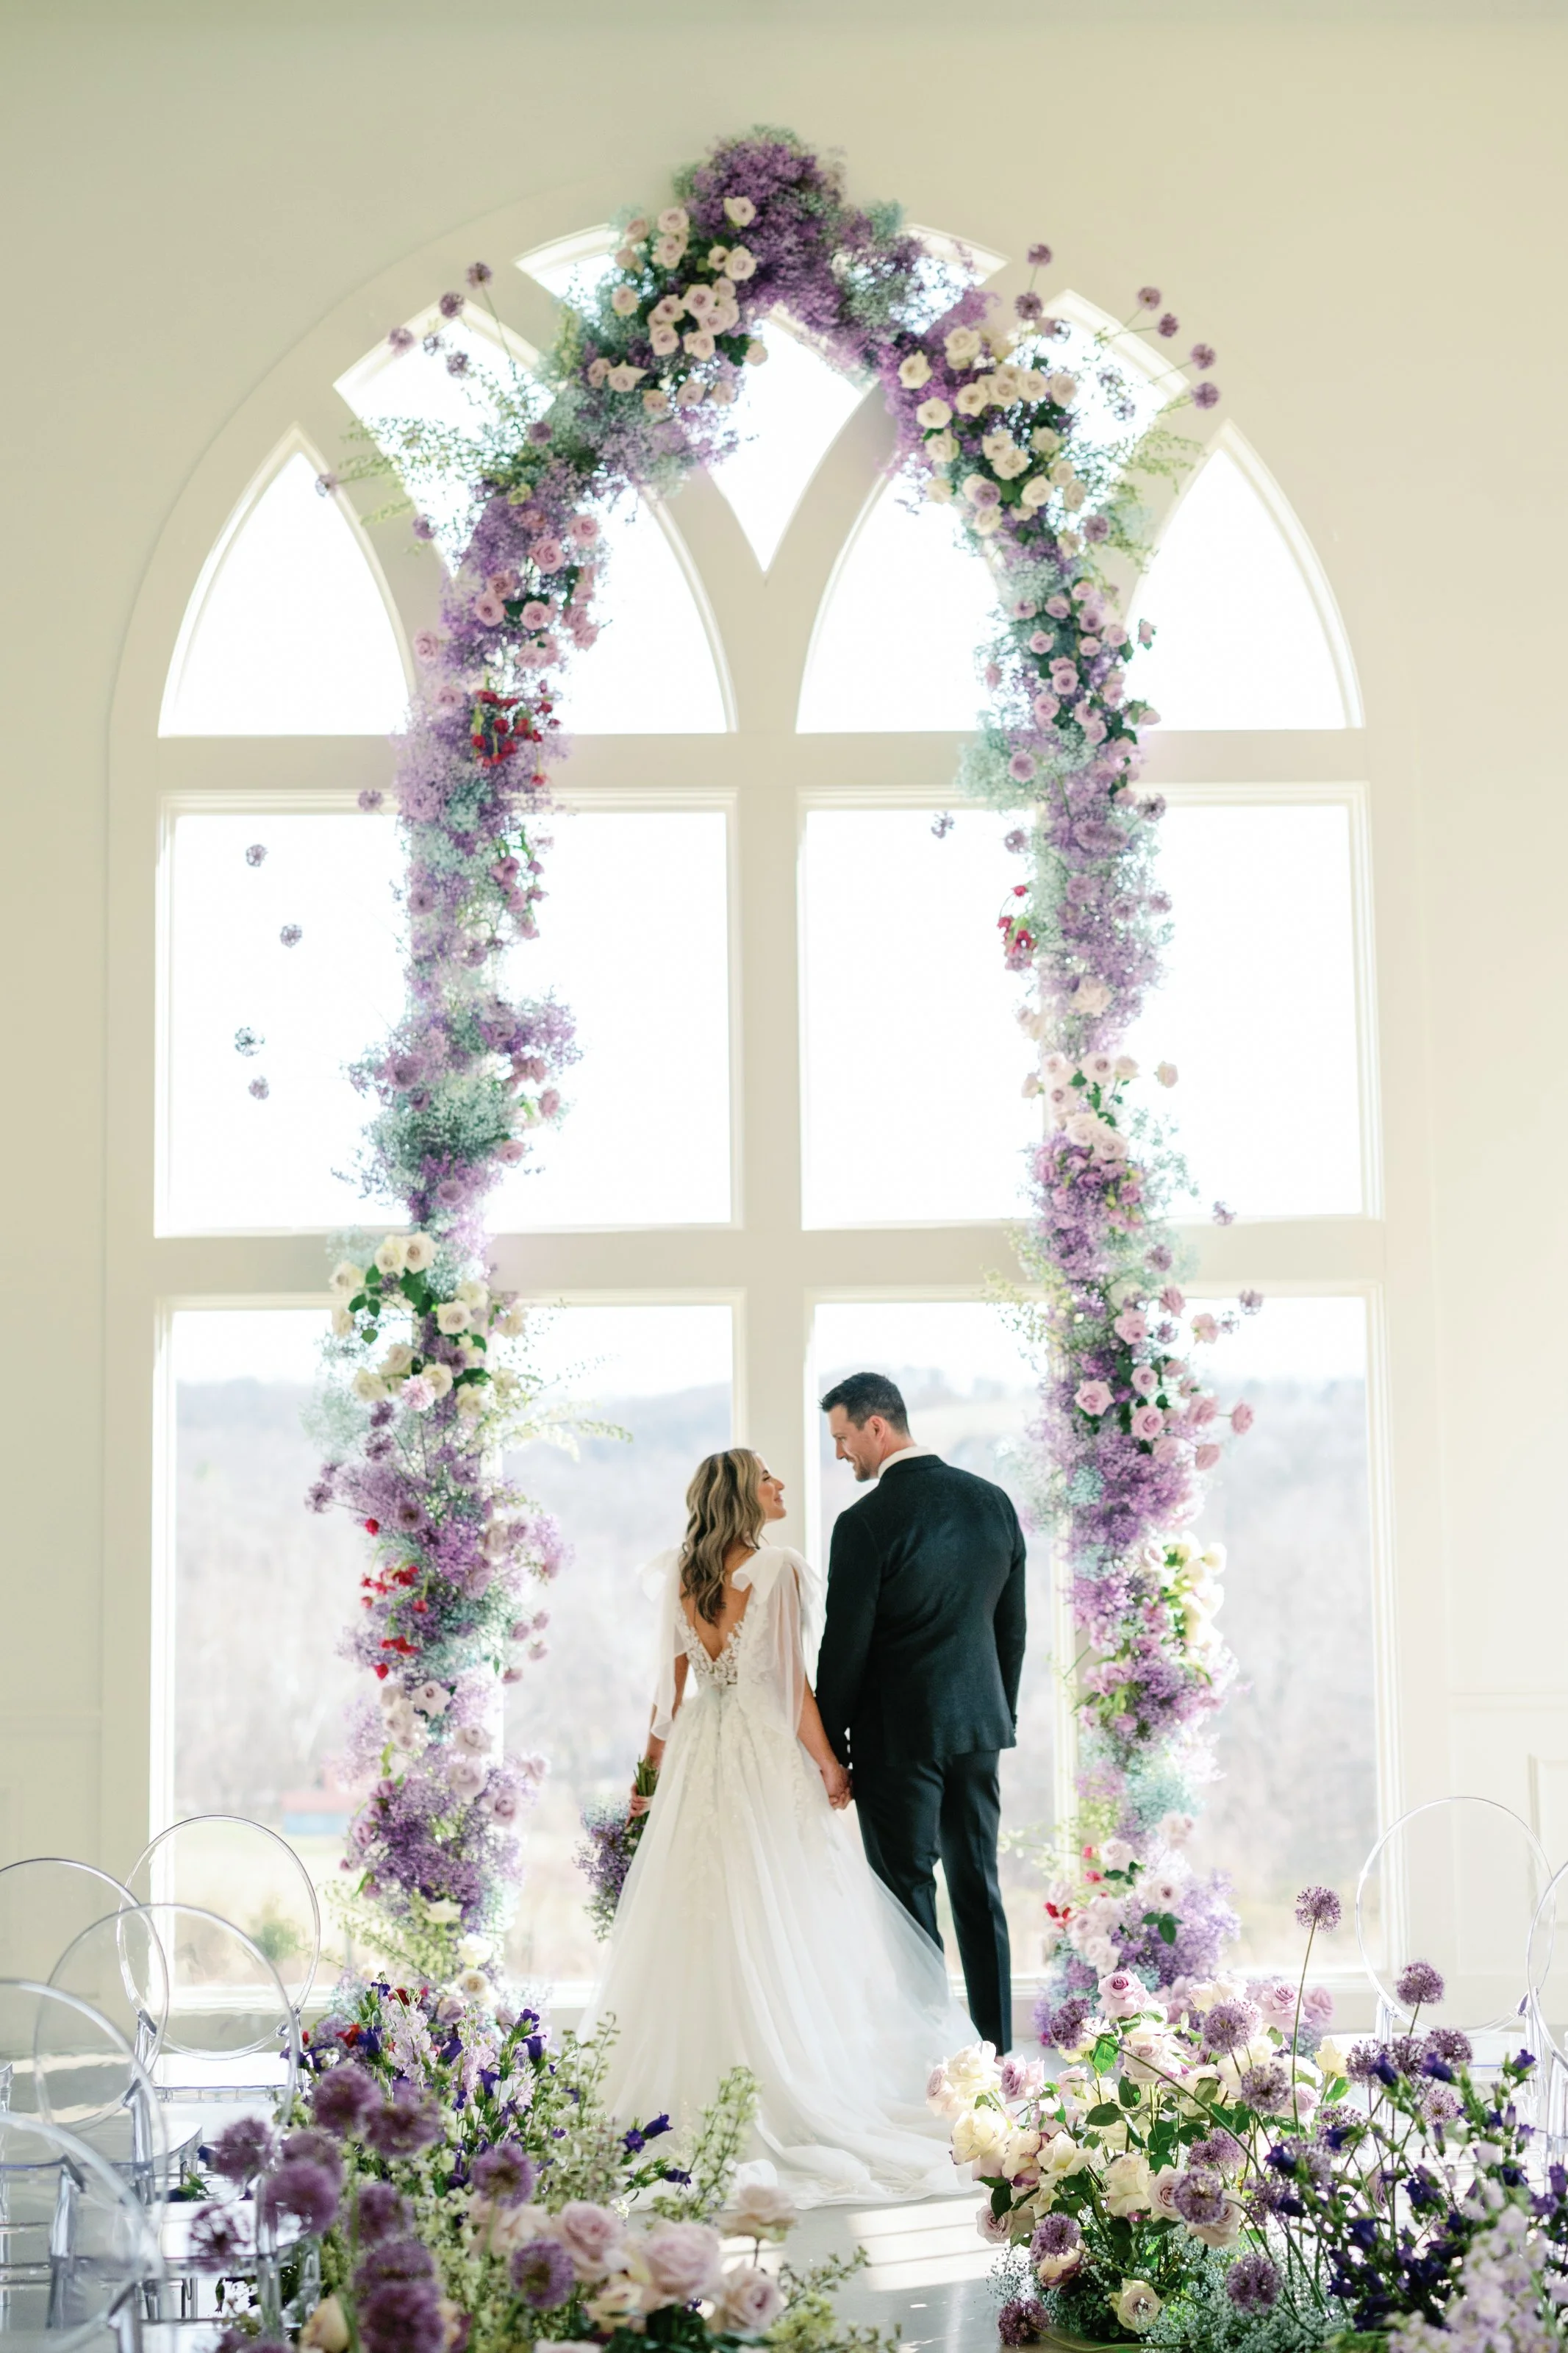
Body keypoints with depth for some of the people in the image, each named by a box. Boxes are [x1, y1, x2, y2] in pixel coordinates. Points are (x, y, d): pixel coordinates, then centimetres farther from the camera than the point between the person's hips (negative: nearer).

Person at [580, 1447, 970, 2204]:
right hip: (766, 1749, -5)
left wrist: (654, 1765, 17)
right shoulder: (775, 1567, -10)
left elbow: (672, 1681, 9)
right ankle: (789, 2086, 1)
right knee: (778, 1915, 0)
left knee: (698, 1917, 9)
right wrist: (828, 1762, -5)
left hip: (698, 1756, 5)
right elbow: (792, 1679, -11)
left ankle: (691, 2079, 11)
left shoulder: (679, 1575, 6)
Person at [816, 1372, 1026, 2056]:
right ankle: (994, 2051, 17)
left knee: (909, 1896, 1)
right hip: (978, 1725, 6)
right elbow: (1011, 1628, 10)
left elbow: (844, 1648, -12)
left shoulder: (866, 1523, -16)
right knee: (978, 1890, 13)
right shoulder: (993, 1502, 4)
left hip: (898, 1737, -6)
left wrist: (830, 1748, -2)